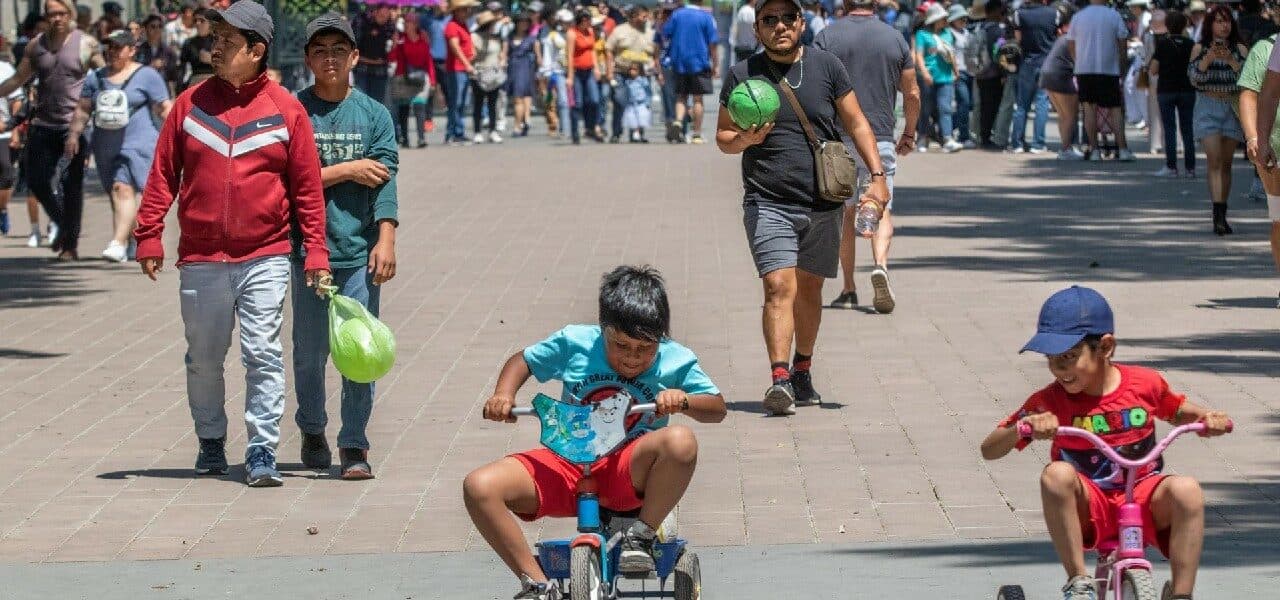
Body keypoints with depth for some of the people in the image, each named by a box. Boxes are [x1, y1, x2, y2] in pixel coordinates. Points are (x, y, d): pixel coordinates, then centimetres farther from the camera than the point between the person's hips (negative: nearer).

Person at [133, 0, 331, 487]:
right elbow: (163, 173, 6)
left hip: (265, 259, -2)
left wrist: (316, 249, -3)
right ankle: (211, 442, 28)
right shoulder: (192, 103, 4)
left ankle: (262, 453, -2)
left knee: (263, 356, -6)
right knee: (203, 359, 11)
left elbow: (307, 185, 2)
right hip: (201, 260, 2)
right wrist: (149, 236, 1)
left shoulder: (285, 109, 0)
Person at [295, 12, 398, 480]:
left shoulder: (374, 115, 6)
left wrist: (386, 239, -12)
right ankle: (312, 430, 29)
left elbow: (385, 180, -2)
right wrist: (346, 170, -6)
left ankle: (353, 445, 3)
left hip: (359, 251, 0)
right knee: (309, 351, 8)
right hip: (307, 247, 0)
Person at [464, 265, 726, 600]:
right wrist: (503, 395, -4)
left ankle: (641, 536, -15)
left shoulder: (675, 360, 0)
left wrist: (684, 400, -21)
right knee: (480, 487, -22)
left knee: (681, 441, -36)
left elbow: (717, 408, 2)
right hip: (566, 465, 2)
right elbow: (523, 361, 17)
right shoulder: (574, 343, 3)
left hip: (631, 472, -2)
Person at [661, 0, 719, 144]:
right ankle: (697, 134, 6)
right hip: (699, 63, -2)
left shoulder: (677, 14, 2)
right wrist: (716, 65, 2)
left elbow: (665, 34, 5)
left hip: (679, 63, 2)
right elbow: (712, 43, -5)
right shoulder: (706, 17, -5)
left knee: (681, 97, 11)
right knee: (697, 99, 5)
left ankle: (678, 121, -14)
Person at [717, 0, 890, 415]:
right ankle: (779, 379, -23)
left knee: (809, 289, 12)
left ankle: (802, 371, 30)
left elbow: (856, 124, 9)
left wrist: (877, 175, -1)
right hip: (768, 204, -2)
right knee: (779, 287, -16)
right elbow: (723, 138, 9)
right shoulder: (742, 76, 2)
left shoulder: (826, 67, 4)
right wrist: (744, 139, -14)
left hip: (822, 205, 2)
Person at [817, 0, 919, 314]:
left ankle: (849, 288, 12)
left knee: (844, 212, 12)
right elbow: (912, 94, 8)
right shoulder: (895, 38, 4)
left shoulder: (827, 37, -1)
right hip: (881, 140, 0)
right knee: (882, 210, 5)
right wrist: (909, 134, 21)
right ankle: (880, 265, -22)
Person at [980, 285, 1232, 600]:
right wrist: (1026, 426, -27)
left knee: (1186, 490, -31)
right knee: (1057, 475, -34)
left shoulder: (1145, 384, -2)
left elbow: (1179, 413, 19)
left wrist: (1208, 418, -5)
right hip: (1088, 507, -1)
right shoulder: (1049, 402, -7)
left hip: (1142, 500, 1)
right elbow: (989, 451, -7)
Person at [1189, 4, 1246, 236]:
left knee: (1226, 162, 6)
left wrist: (1230, 60, -18)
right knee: (1214, 159, -15)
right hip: (1208, 107, -2)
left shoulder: (1240, 50, 6)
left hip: (1232, 108, 2)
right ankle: (1218, 214, -24)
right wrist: (1210, 58, -19)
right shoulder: (1200, 49, 3)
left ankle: (1222, 216, 14)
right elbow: (1195, 78, -6)